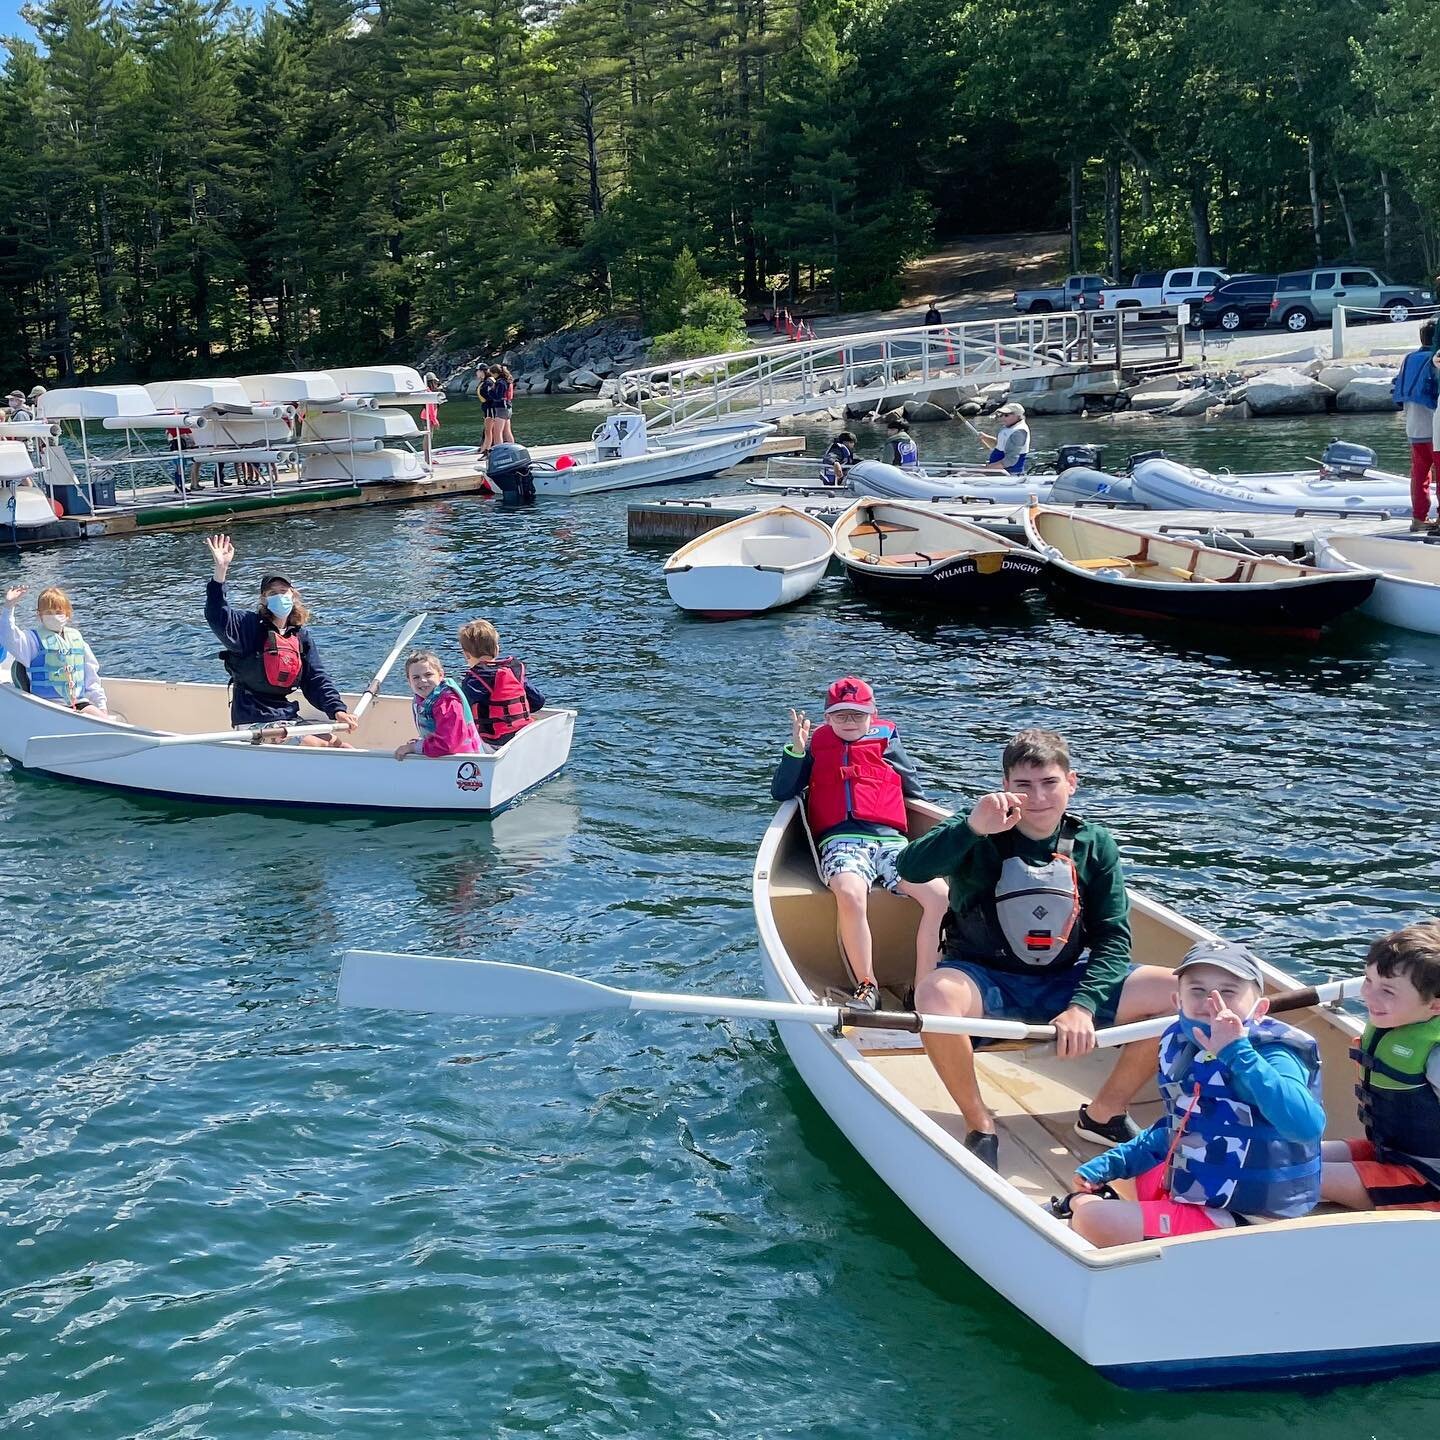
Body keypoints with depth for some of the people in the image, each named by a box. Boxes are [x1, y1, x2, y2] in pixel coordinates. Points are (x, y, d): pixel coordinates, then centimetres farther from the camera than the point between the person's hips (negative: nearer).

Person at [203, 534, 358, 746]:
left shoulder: (302, 635, 9)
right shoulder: (251, 626, -7)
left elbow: (316, 679, 8)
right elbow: (218, 618, -26)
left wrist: (337, 710, -7)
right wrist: (221, 570, -37)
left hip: (287, 716, 6)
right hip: (254, 720, -6)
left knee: (338, 743, -1)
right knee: (317, 745, -21)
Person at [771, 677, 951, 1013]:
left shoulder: (887, 741, 19)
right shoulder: (817, 746, 18)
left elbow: (914, 792, 29)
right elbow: (781, 793, 13)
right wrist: (796, 749, 2)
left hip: (891, 839, 2)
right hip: (841, 841, -2)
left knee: (939, 896, -25)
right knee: (850, 894, -37)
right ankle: (866, 989, -23)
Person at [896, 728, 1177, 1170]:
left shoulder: (1094, 846, 0)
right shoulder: (980, 837, -9)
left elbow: (1113, 938, -5)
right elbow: (911, 868, -27)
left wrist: (1083, 1006, -21)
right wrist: (971, 828, -42)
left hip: (1065, 982, 3)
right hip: (985, 979, -3)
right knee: (935, 994, -38)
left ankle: (1103, 1114, 5)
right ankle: (980, 1126, -14)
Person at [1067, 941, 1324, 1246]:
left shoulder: (1271, 1056, -22)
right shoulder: (1180, 1046, 0)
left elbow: (1307, 1125, -43)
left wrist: (1236, 1052, -44)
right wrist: (1111, 1164, 17)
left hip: (1240, 1220, -9)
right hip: (1186, 1184, 9)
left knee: (1093, 1220, -18)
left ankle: (1081, 1206, 10)